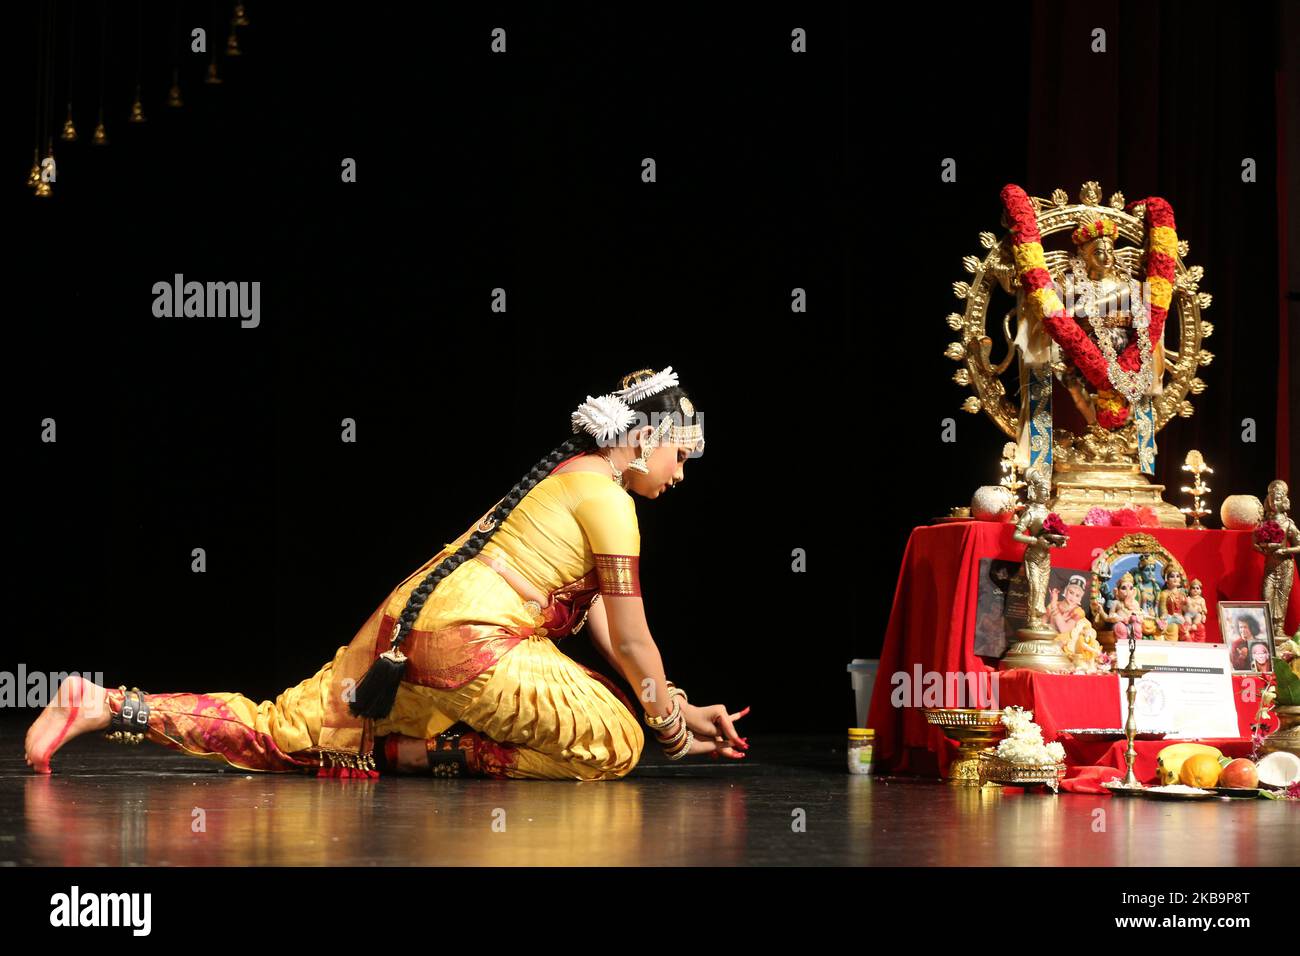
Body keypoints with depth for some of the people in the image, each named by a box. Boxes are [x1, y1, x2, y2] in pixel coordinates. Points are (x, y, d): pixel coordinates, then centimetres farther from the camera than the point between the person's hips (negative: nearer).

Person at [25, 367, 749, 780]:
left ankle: (102, 707, -3)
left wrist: (678, 705, 23)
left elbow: (601, 620, 25)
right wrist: (675, 726, 7)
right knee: (615, 743, -12)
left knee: (279, 732, 8)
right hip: (466, 638, -9)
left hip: (409, 622, 9)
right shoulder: (607, 497, -5)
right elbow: (632, 639, -6)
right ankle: (406, 752, -15)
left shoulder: (570, 473, 25)